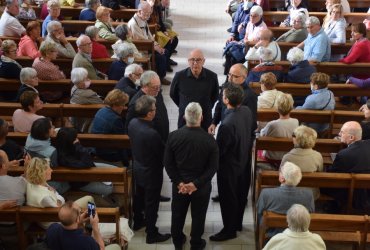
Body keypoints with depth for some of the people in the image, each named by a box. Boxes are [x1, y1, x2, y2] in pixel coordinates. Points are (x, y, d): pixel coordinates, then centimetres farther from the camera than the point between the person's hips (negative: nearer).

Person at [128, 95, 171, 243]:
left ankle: (138, 221, 50)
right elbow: (163, 153, -24)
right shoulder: (151, 134, -37)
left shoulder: (132, 123, -13)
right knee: (151, 203, 11)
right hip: (151, 172, -8)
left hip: (137, 168, 8)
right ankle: (151, 234, 27)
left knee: (139, 196, 28)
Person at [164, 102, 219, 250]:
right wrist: (196, 183, -14)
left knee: (178, 214, 24)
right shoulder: (209, 139, -22)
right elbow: (213, 167, -17)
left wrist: (178, 182, -8)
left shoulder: (173, 136, -18)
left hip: (179, 184, 2)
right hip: (202, 186, -2)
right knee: (198, 216, 20)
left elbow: (168, 163, -11)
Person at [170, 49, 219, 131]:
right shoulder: (179, 76, -10)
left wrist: (207, 108, 10)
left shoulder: (212, 77, -9)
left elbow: (215, 96, 10)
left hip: (205, 120, 0)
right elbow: (173, 94, 8)